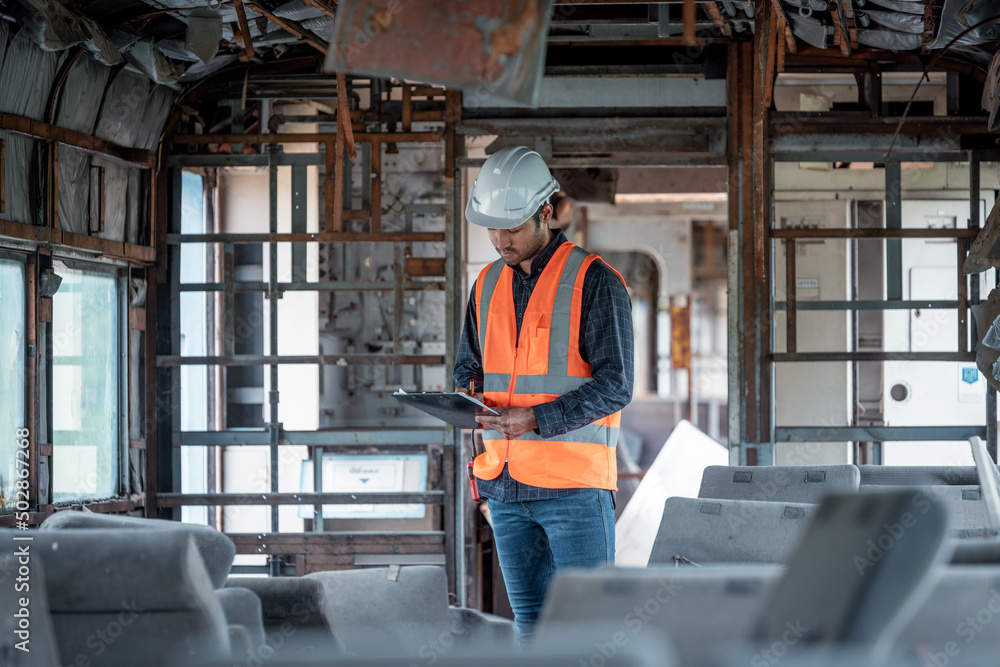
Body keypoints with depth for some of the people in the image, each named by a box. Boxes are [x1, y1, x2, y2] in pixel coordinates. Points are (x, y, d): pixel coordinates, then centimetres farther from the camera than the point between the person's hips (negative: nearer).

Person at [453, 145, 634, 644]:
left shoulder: (594, 282, -7)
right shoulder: (488, 285, 13)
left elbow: (614, 384, -12)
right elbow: (468, 364, 22)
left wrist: (536, 419, -21)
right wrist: (467, 395, -2)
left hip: (575, 485, -6)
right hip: (506, 483, 6)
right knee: (531, 622, 8)